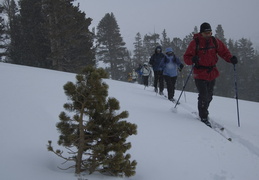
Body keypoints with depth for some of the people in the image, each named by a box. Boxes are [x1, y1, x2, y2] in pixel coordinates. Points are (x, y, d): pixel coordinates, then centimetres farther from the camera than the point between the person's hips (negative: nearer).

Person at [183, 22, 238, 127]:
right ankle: (203, 117, 3)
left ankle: (204, 112, 40)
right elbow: (186, 57, -6)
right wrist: (192, 60, -29)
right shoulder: (195, 43, -8)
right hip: (200, 74, -5)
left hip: (212, 74, 5)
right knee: (203, 96, -11)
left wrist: (231, 58, -13)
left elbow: (223, 51, 7)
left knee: (209, 96, 17)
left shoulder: (215, 41, 3)